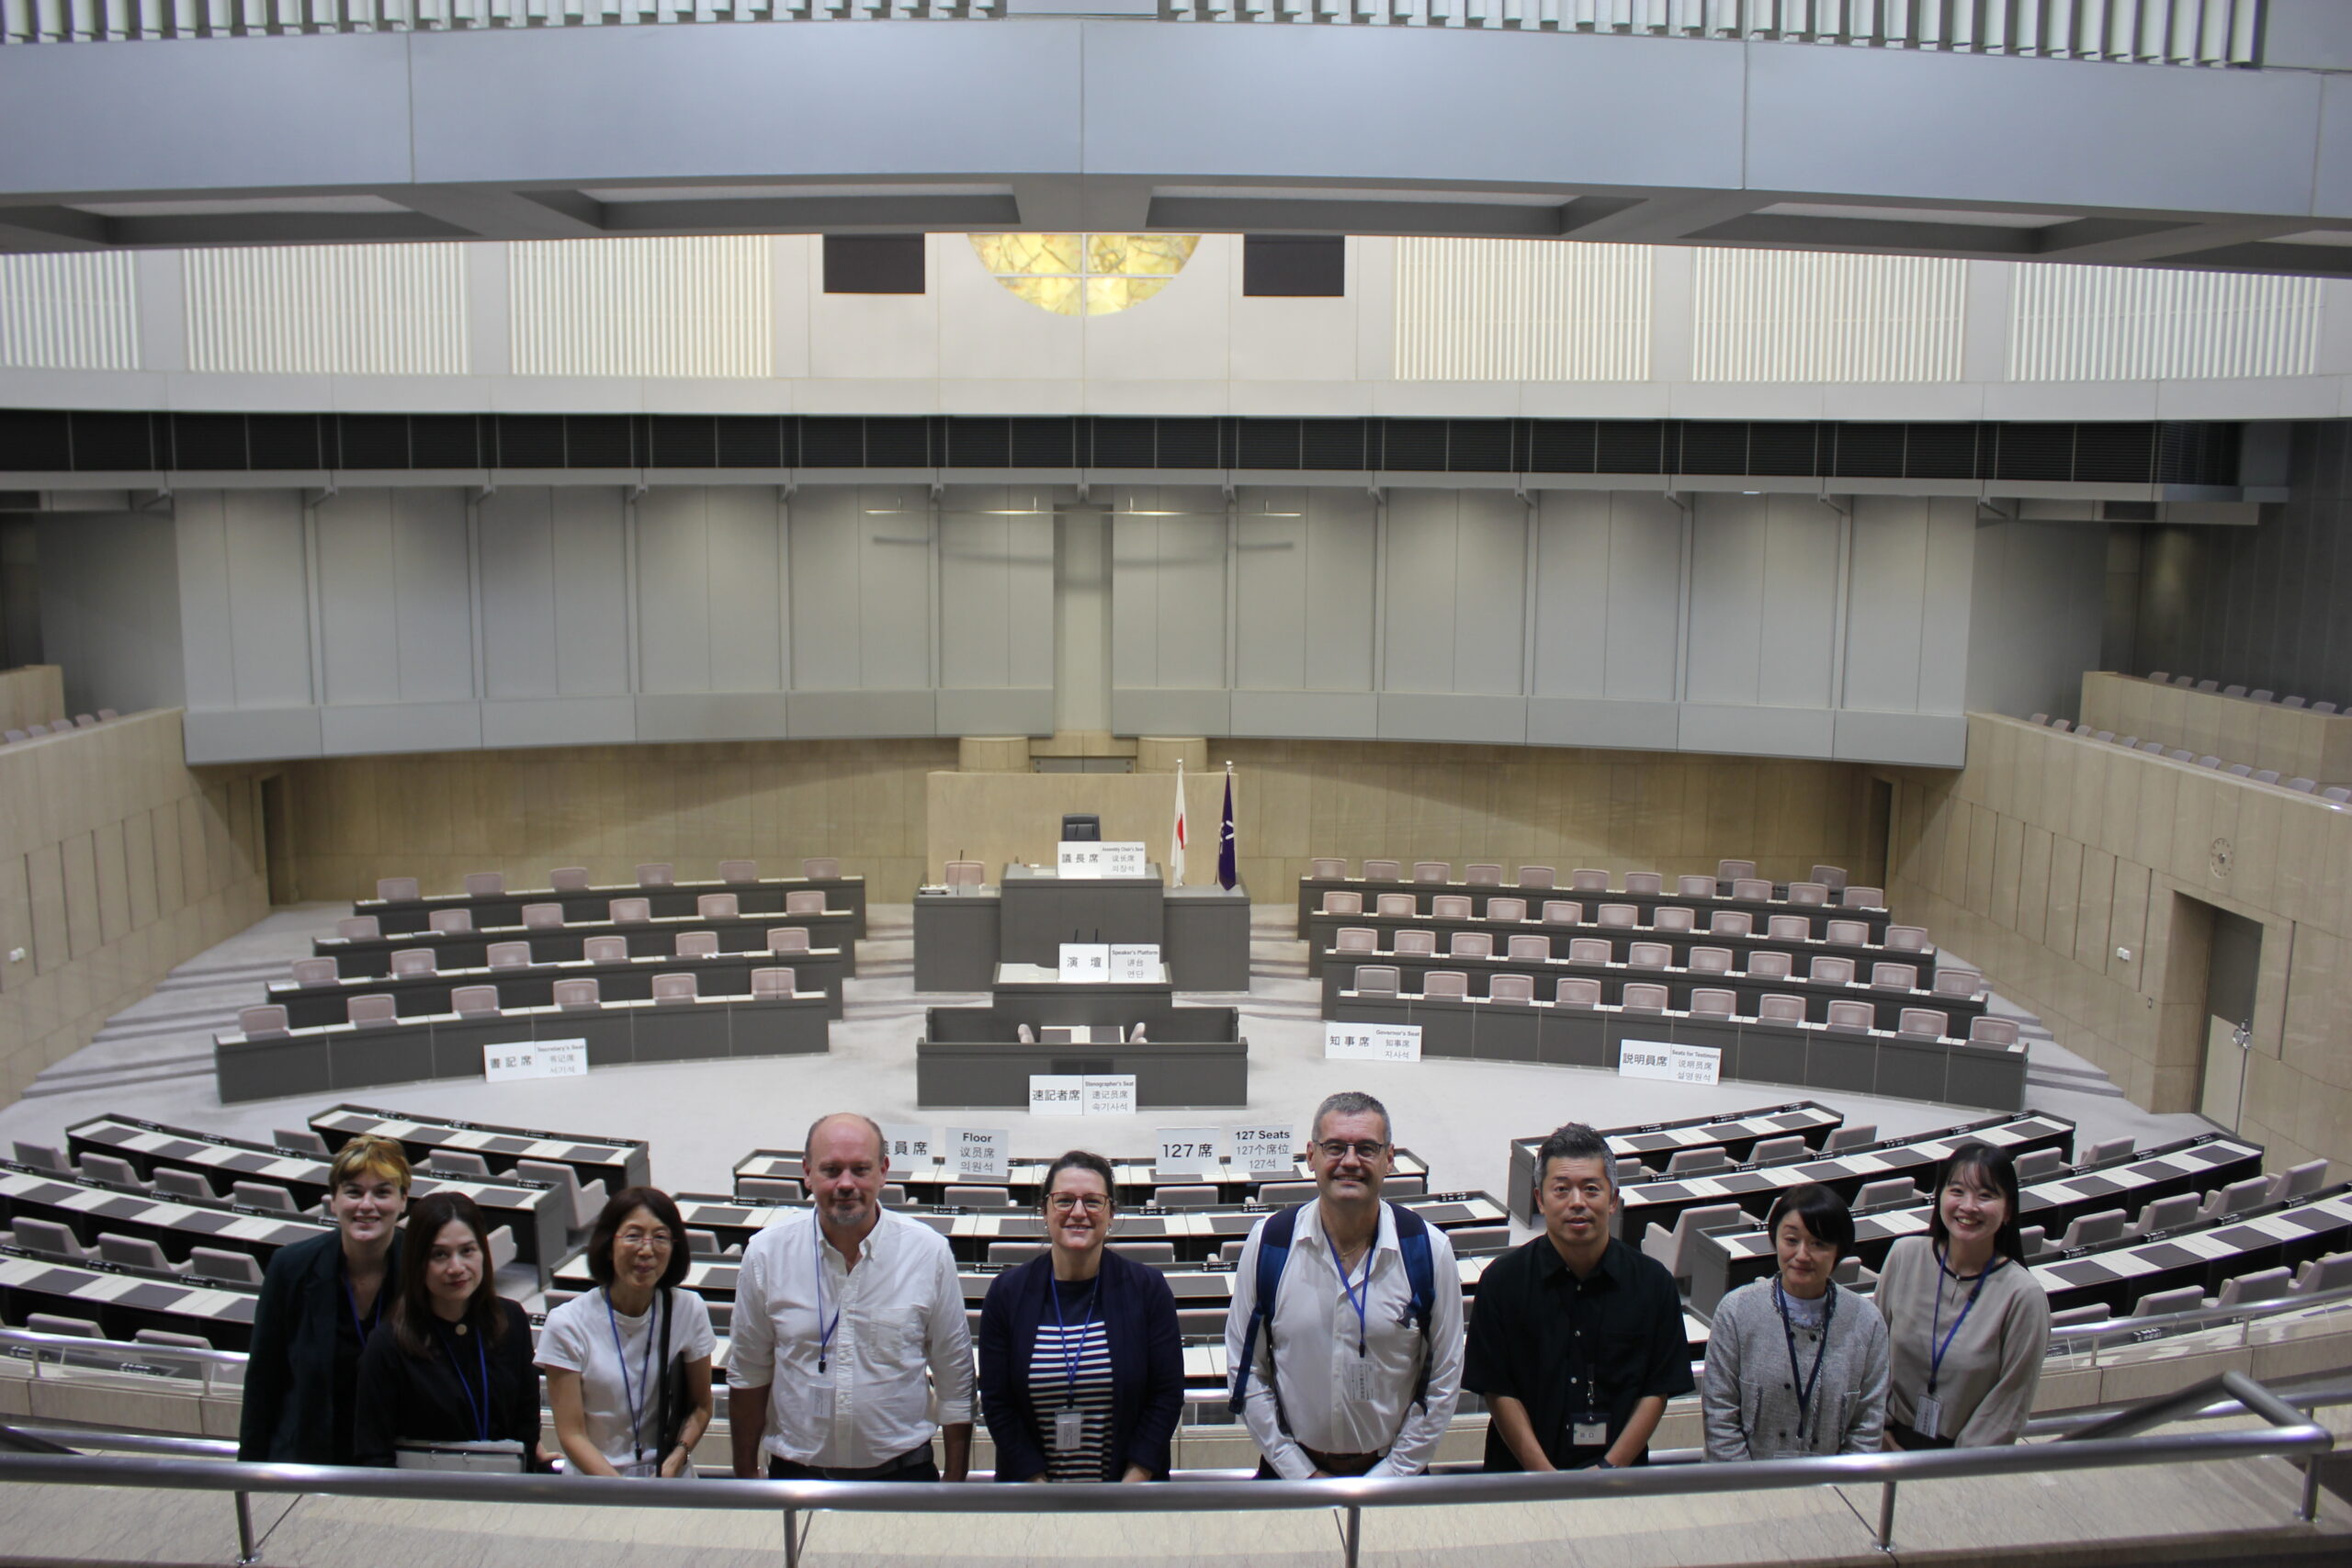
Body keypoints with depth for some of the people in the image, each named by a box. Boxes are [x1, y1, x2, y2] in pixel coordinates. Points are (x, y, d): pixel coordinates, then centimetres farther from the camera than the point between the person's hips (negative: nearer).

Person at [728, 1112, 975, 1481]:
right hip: (795, 1471, 1)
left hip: (901, 1470, 0)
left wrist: (955, 1484, 0)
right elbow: (748, 1374, 3)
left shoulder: (929, 1253, -9)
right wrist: (746, 1475, 6)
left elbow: (955, 1380, -2)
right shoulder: (767, 1254, -7)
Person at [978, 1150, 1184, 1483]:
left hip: (1132, 1480, 0)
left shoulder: (1147, 1289, -7)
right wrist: (1042, 1490, -13)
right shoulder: (1007, 1292, -6)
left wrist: (1131, 1483, -14)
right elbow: (997, 1405, -6)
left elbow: (1167, 1396, -7)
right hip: (1030, 1480, 1)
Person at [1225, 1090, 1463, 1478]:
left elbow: (1444, 1379, -4)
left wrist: (1390, 1477, -7)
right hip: (1291, 1469, 0)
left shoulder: (1428, 1249, -9)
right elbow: (1246, 1371, -4)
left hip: (1390, 1472, 0)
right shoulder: (1268, 1242, -9)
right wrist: (1300, 1474, -7)